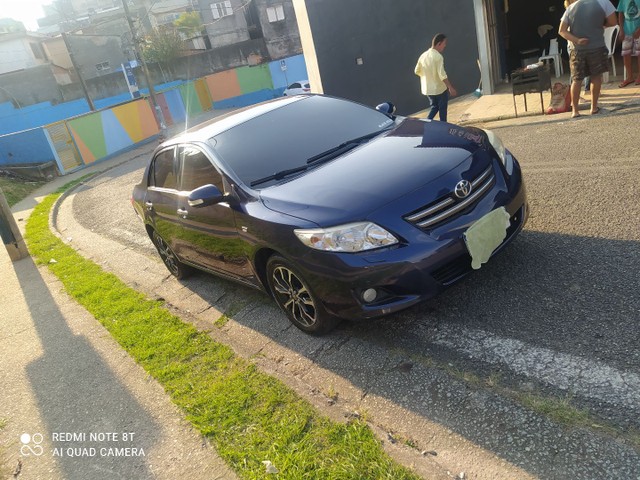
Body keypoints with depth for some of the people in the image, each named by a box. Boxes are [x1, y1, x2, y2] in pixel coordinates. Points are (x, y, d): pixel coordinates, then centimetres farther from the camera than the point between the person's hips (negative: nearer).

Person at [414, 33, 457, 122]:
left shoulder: (423, 55, 1)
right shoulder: (438, 56, -20)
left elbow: (417, 71, 9)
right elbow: (442, 74, -25)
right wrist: (451, 88, -21)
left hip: (427, 88, 6)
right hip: (440, 88, -6)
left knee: (434, 106, 22)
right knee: (442, 108, 11)